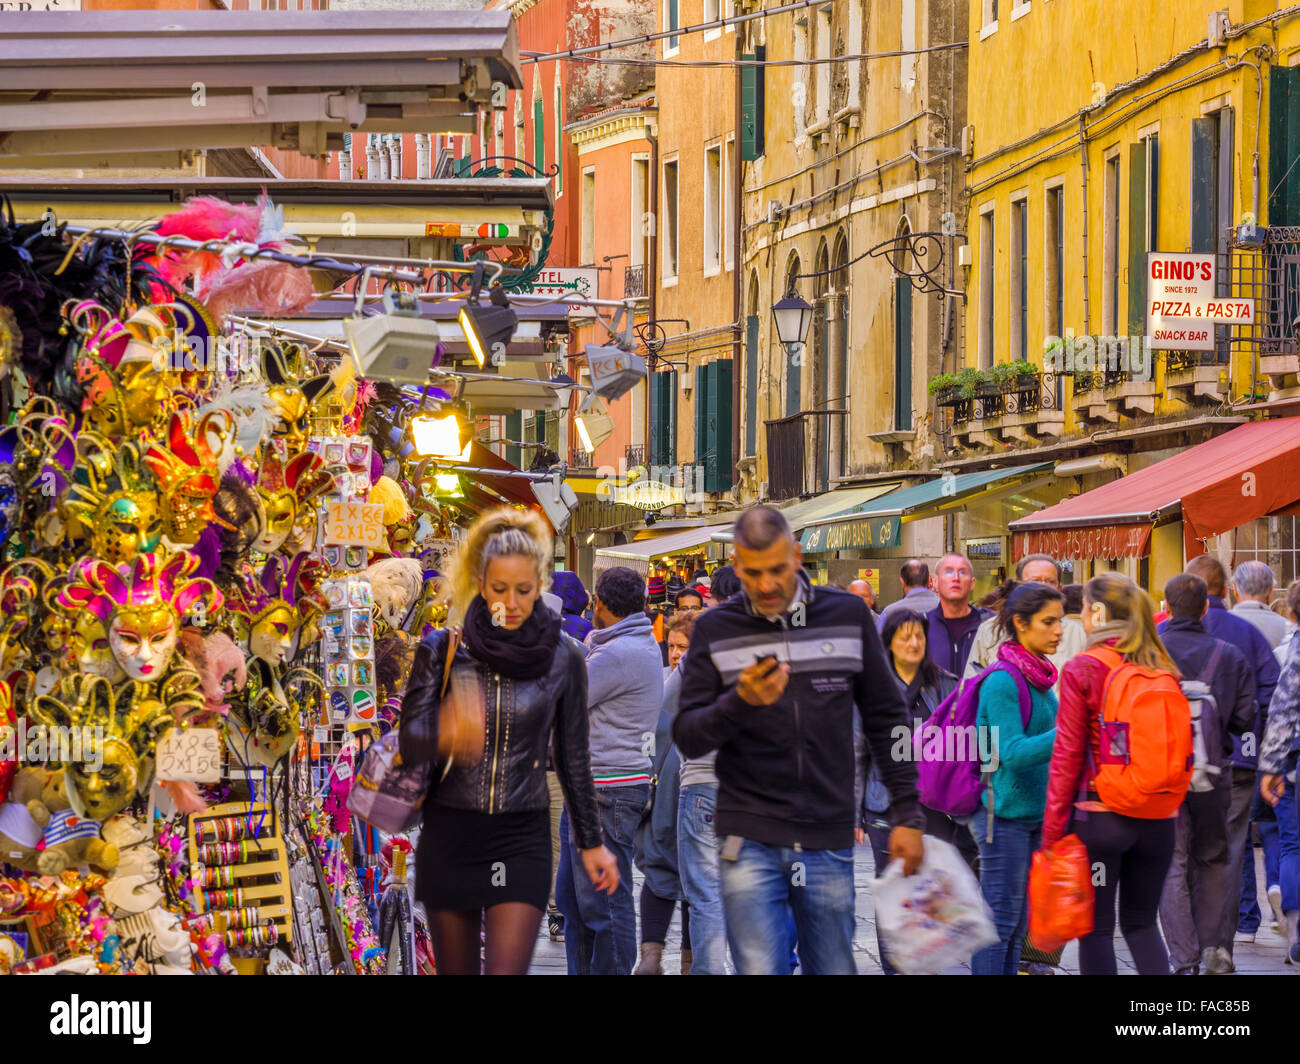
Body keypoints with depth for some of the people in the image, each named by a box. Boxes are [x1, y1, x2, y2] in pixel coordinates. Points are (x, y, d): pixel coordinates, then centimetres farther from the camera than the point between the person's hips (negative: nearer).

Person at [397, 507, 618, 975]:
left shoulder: (563, 658, 1)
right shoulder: (443, 650, -2)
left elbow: (572, 757, 10)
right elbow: (410, 739, -12)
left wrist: (591, 842, 11)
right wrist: (446, 737, -35)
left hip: (522, 837, -1)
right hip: (449, 834, 1)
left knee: (507, 970, -13)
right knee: (456, 970, 6)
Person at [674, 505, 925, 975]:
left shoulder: (848, 615, 6)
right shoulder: (715, 629, 2)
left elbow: (885, 719, 11)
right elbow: (687, 737, -1)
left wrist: (907, 814, 6)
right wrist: (740, 701, -21)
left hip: (829, 843, 2)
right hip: (751, 843, -2)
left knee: (833, 970, 6)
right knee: (760, 970, -8)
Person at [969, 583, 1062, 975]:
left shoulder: (1038, 677, 11)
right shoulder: (1003, 681, -16)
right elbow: (1013, 752, -23)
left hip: (1032, 813, 9)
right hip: (1004, 815, -9)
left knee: (1017, 925, 13)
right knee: (1000, 919, -5)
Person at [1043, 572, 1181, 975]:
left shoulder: (1081, 670, -9)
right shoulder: (1164, 669, 3)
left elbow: (1067, 756, -9)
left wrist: (1052, 830, -4)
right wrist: (1173, 808, 15)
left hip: (1099, 816, -4)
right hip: (1158, 819, 4)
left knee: (1097, 926, 6)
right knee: (1141, 922, 16)